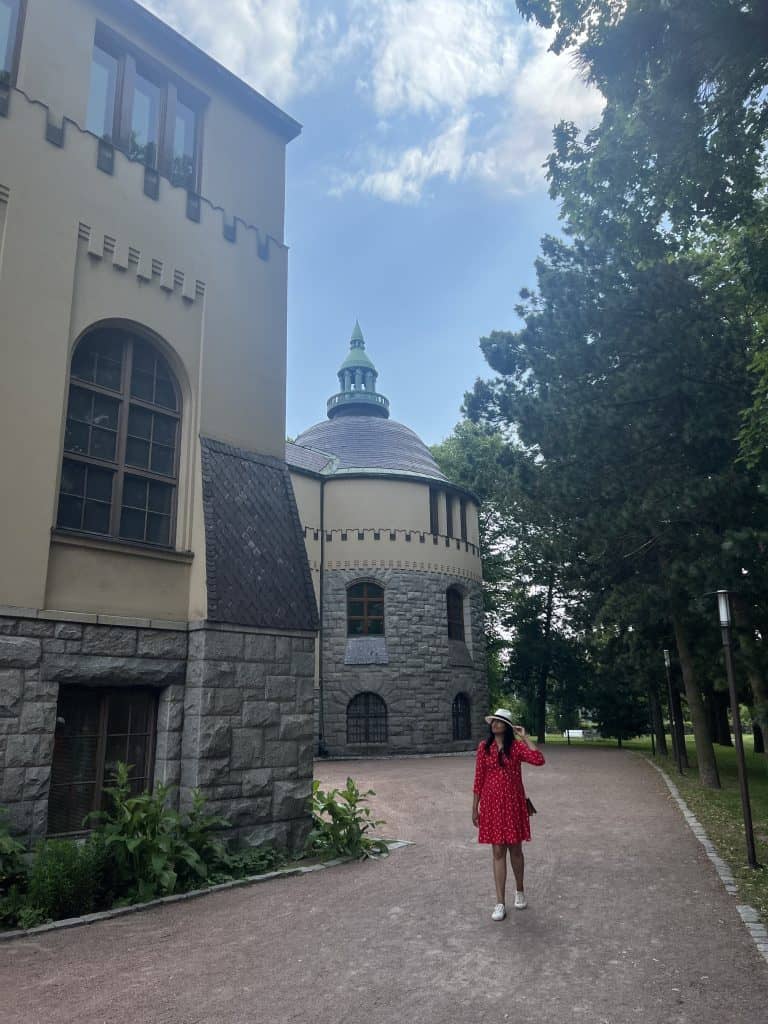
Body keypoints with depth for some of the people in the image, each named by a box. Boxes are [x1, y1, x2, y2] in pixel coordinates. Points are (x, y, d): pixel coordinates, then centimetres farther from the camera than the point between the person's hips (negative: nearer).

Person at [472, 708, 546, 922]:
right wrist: (475, 808, 3)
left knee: (515, 849, 12)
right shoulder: (484, 747, 0)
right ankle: (500, 903, 11)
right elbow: (478, 779, 3)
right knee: (498, 852, 4)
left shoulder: (516, 746, -4)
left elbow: (538, 759, -22)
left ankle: (520, 890, 36)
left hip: (513, 803, -1)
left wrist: (524, 737, -14)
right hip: (492, 804, 1)